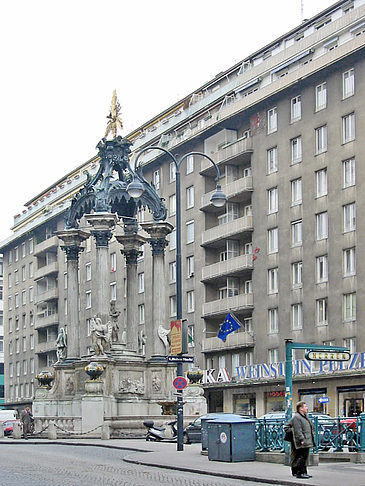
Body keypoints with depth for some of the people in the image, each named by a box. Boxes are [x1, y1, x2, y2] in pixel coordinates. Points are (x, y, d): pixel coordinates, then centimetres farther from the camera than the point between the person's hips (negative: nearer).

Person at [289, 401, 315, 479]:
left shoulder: (305, 416, 20)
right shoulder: (296, 417, -12)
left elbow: (311, 428, 28)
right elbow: (297, 430, -19)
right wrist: (301, 440, -24)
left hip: (307, 441, 10)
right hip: (302, 443, -10)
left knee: (305, 457, 12)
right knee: (302, 457, -10)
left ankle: (304, 472, 17)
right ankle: (300, 473, -8)